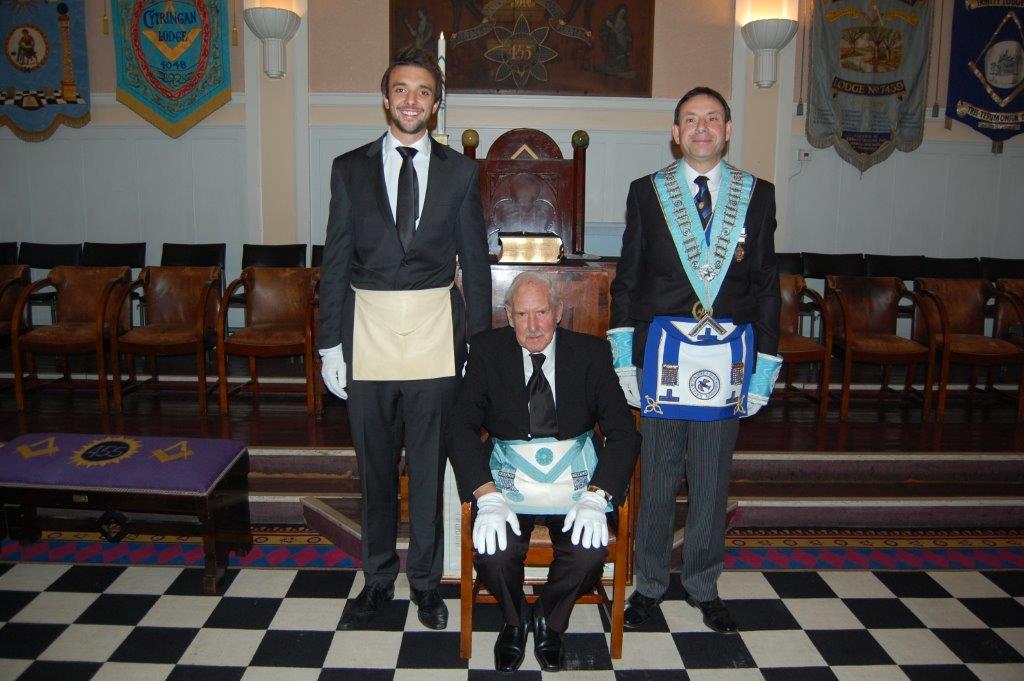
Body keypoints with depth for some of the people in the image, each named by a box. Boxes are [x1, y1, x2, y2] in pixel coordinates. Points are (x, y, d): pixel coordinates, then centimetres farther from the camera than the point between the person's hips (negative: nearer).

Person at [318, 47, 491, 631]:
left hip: (436, 336, 0)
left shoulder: (460, 172, 4)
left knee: (430, 467, 9)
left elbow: (476, 262, 5)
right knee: (376, 468, 11)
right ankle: (378, 579, 29)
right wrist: (331, 342, 0)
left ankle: (426, 580, 27)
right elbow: (336, 261, 4)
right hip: (369, 334, 1)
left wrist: (479, 343, 2)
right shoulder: (351, 168, 5)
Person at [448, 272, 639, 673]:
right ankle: (515, 621, 11)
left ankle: (549, 623, 9)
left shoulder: (590, 353, 1)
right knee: (493, 552, -26)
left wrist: (595, 497, -18)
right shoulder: (487, 350, 0)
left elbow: (623, 432, -3)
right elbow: (461, 426, -7)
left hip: (575, 480, 1)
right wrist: (488, 497, -21)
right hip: (508, 478, 0)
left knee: (589, 553, -26)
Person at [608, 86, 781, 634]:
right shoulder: (647, 192, 4)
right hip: (664, 350, -1)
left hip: (728, 354, 1)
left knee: (713, 479, 10)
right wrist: (624, 356, -2)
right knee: (657, 476, 7)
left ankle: (702, 585, 28)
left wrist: (763, 365, 3)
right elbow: (627, 277, 5)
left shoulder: (758, 195, 7)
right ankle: (650, 584, 25)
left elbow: (767, 284, 7)